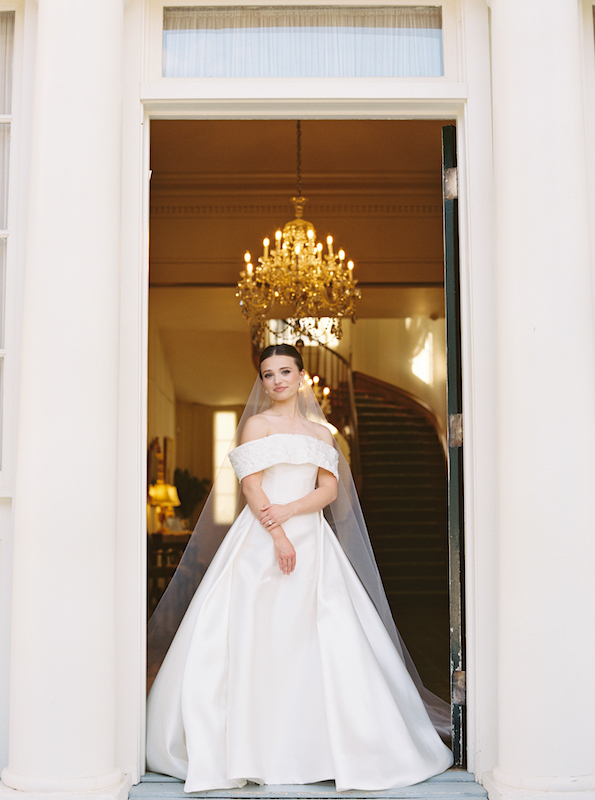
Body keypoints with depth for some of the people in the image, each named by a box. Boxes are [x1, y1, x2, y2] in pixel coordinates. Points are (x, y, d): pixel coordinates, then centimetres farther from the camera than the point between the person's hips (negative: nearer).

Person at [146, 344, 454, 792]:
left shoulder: (320, 432, 16)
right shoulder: (257, 424, 5)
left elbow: (330, 489, 5)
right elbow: (252, 486, -5)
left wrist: (289, 510, -12)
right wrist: (279, 535, -15)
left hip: (312, 541, 3)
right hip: (264, 539, -3)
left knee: (318, 637, -1)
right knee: (258, 634, -6)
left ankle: (318, 743, 7)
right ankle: (250, 745, 1)